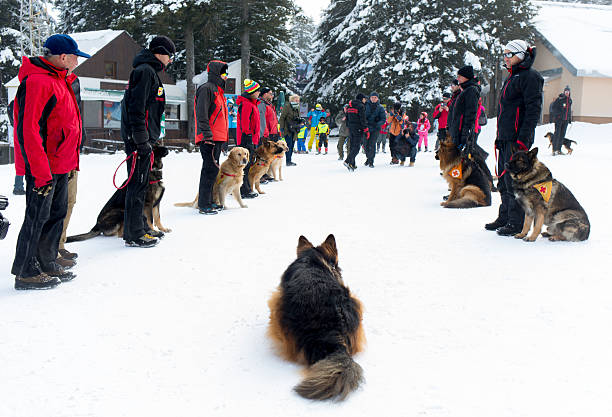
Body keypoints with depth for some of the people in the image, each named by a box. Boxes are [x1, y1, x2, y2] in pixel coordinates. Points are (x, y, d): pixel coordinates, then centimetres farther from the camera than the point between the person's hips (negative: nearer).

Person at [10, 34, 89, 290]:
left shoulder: (59, 80, 17)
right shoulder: (37, 82, -16)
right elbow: (28, 130, -21)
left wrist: (69, 162, 19)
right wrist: (41, 172, -24)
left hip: (60, 165, 10)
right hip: (44, 166, -10)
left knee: (57, 214, 14)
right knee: (37, 218, -2)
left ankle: (47, 264, 25)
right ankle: (25, 273, 8)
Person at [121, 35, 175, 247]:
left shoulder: (149, 71, 21)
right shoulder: (145, 71, -12)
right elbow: (136, 108, -20)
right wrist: (141, 140, -22)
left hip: (143, 138, 11)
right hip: (139, 138, -11)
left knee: (141, 184, 15)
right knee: (138, 184, -6)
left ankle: (140, 227, 25)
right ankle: (134, 234, -1)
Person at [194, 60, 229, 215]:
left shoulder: (218, 91, 23)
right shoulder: (207, 89, -9)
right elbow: (201, 113, -18)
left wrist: (223, 136, 25)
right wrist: (207, 134, -24)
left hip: (217, 138, 10)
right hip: (209, 138, -10)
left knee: (212, 169, 13)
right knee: (211, 169, -11)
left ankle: (208, 201, 21)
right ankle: (204, 205, -8)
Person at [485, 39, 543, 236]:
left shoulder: (530, 76, -10)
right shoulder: (512, 76, 20)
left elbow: (533, 110, -17)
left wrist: (522, 139, -22)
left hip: (517, 139, -9)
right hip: (506, 139, 10)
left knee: (514, 182, -6)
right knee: (504, 181, 14)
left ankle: (516, 224, 1)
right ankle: (504, 218, 24)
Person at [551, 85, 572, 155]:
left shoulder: (570, 100, 15)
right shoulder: (560, 99, -5)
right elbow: (554, 107, -7)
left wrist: (570, 118, 20)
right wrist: (555, 115, -14)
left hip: (566, 120, 7)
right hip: (559, 119, -7)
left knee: (562, 134, 7)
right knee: (557, 133, -10)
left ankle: (559, 150, 12)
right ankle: (554, 150, -10)